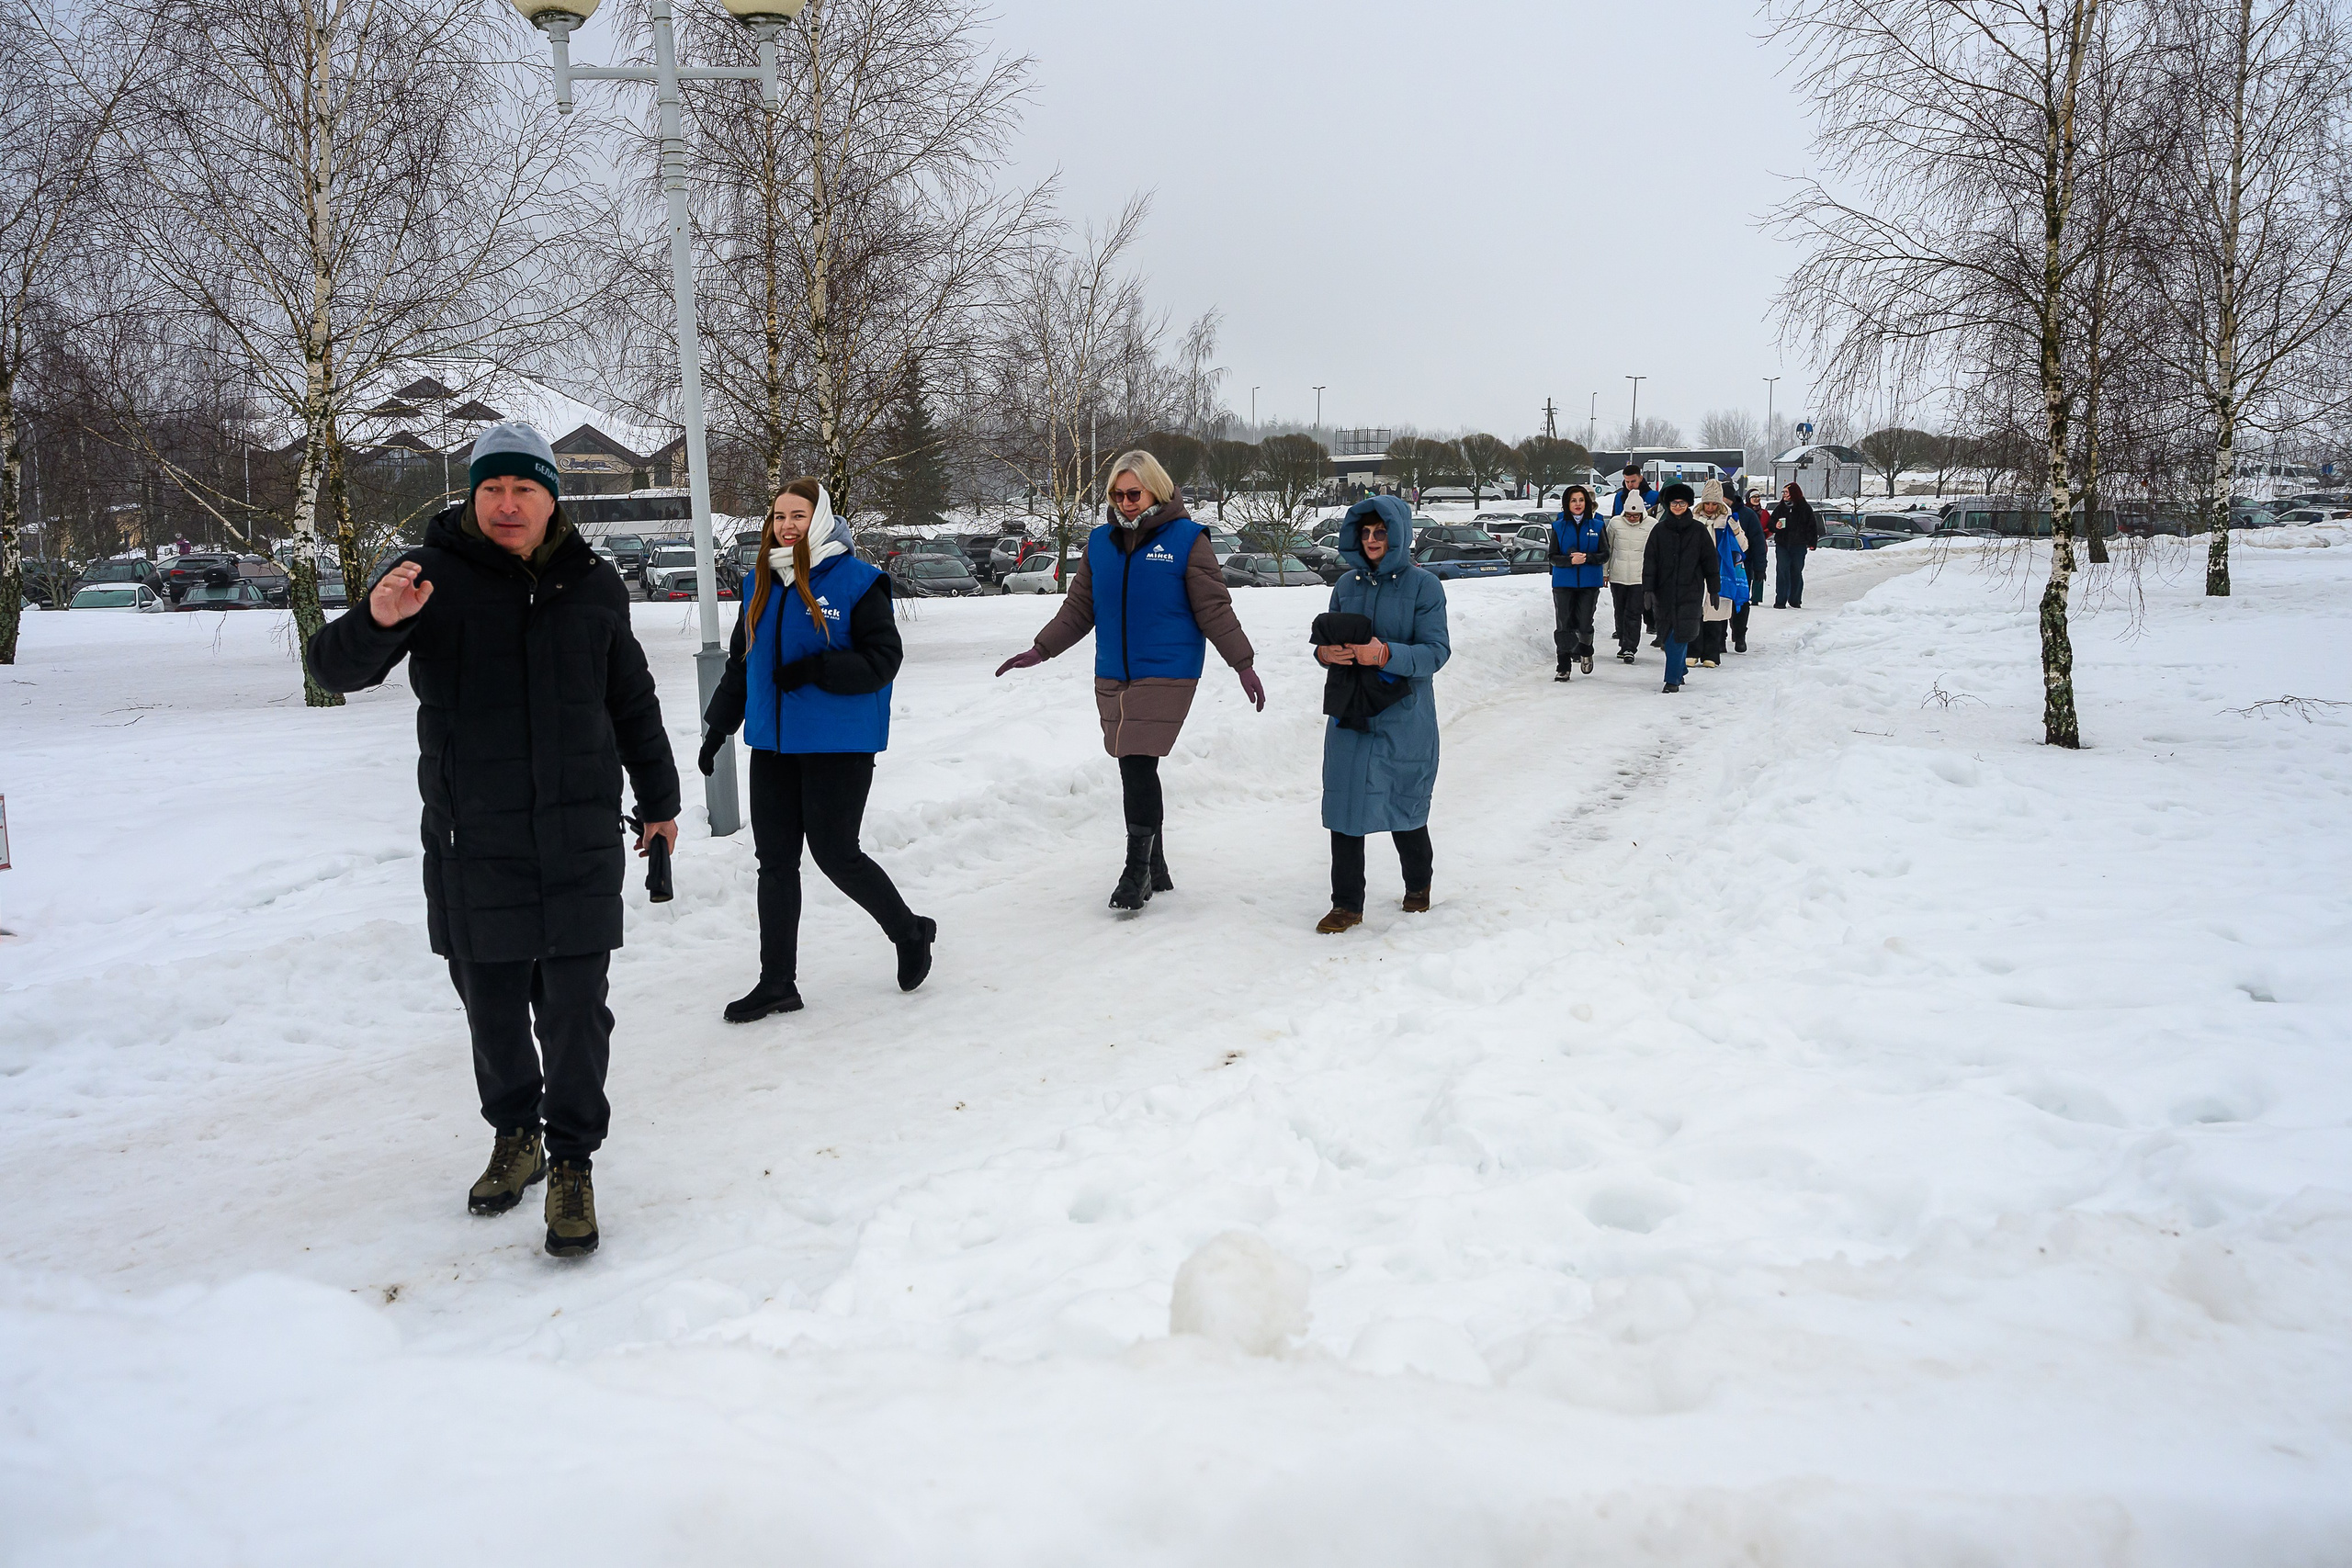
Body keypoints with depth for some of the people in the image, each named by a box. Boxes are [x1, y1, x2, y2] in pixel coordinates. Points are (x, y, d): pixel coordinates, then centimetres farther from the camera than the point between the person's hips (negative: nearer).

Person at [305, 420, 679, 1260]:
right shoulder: (436, 575, -2)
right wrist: (376, 621, -33)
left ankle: (572, 1164, 13)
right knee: (492, 1008, 11)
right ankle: (515, 1136, 32)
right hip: (473, 845, -1)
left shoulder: (592, 585, 7)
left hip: (578, 843, 1)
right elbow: (336, 668, -10)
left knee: (575, 1011, 0)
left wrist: (658, 799, 25)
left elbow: (632, 701, 19)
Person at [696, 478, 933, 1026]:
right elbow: (740, 664, 19)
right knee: (775, 860, 6)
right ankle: (777, 982, 14)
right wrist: (717, 727, 17)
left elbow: (883, 660, -12)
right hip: (772, 744, 6)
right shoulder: (761, 583, 11)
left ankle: (910, 932, 22)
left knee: (835, 853, -3)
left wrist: (814, 670, -21)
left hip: (838, 745, -6)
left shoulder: (856, 580, -8)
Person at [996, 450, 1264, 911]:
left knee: (1138, 768, -12)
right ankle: (1155, 869, 20)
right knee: (1136, 771, 7)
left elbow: (1215, 609, -2)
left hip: (1165, 676, -5)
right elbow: (1078, 609, 16)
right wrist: (1040, 650, 9)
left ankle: (1138, 869, -2)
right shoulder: (1100, 542, 10)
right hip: (1112, 678, 5)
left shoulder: (1186, 539, -3)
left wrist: (1243, 665, -4)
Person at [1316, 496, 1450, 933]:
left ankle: (1418, 885, 35)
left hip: (1404, 717, -3)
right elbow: (1329, 636, 16)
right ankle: (1346, 904, 10)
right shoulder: (1347, 584, 8)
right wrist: (1325, 651, -9)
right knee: (1344, 804, 0)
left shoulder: (1423, 585, -6)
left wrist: (1386, 654, -27)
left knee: (1404, 806, 8)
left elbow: (1436, 651, -12)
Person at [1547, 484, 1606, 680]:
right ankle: (1563, 665, 5)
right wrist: (1570, 560, -18)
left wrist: (1587, 558, -15)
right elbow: (1553, 557, 0)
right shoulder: (1559, 526, 5)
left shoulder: (1596, 526, 5)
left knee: (1584, 624, -1)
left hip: (1589, 583, 0)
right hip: (1564, 583, 0)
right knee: (1564, 625, -3)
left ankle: (1585, 651, 29)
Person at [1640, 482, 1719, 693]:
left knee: (1679, 635, -10)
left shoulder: (1699, 530, 3)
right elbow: (1649, 561, 4)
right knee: (1668, 634, 8)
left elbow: (1710, 561, 8)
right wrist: (1648, 590, -4)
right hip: (1664, 591, 2)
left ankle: (1673, 679, -7)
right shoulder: (1659, 530, 6)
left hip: (1690, 591, -2)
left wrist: (1713, 590, 8)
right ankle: (1680, 670, 30)